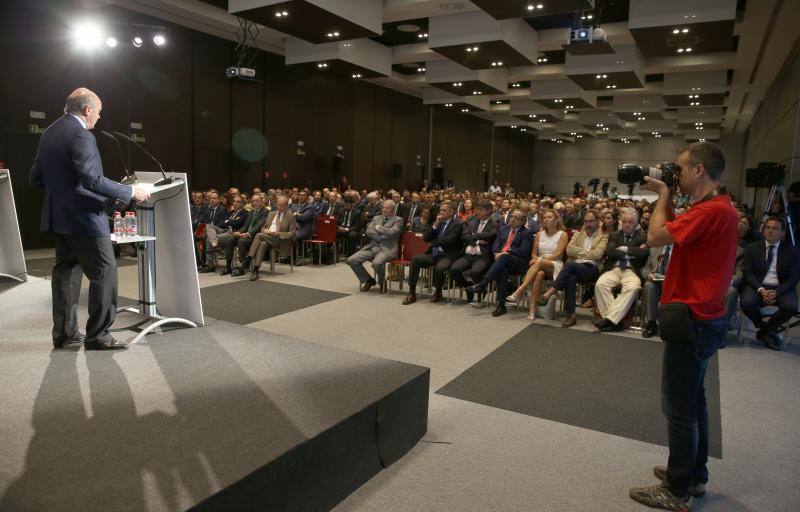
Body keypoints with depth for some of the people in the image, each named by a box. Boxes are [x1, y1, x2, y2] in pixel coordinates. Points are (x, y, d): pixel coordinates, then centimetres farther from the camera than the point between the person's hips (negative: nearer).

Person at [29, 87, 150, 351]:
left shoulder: (49, 133, 12)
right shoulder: (80, 135, -16)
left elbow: (35, 179, 15)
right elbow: (93, 180, -24)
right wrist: (131, 191, -17)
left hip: (59, 217, 10)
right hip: (84, 218, -9)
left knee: (66, 271, 15)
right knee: (105, 272, -2)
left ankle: (64, 332, 22)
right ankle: (97, 335, 2)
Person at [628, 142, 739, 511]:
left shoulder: (711, 211, -21)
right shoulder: (716, 208, 11)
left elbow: (655, 237, -23)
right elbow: (674, 232, 18)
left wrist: (664, 195, -9)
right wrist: (666, 197, 10)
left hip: (691, 320, -10)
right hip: (700, 317, 10)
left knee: (679, 406, 0)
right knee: (692, 399, 20)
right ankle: (694, 474, 34)